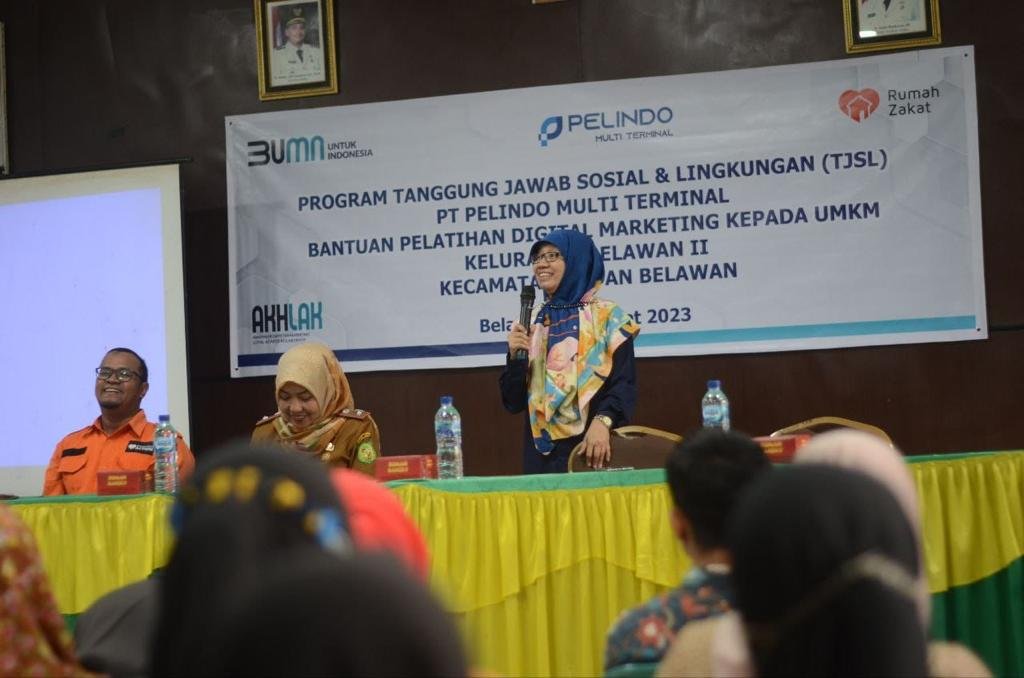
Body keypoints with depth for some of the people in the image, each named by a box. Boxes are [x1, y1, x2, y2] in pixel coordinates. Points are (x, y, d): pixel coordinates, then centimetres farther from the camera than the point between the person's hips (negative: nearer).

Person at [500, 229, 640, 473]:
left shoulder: (608, 317, 1)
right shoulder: (531, 325, 12)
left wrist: (603, 421, -25)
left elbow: (625, 383, -9)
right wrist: (516, 357, -6)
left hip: (594, 446, -3)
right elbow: (514, 403, 10)